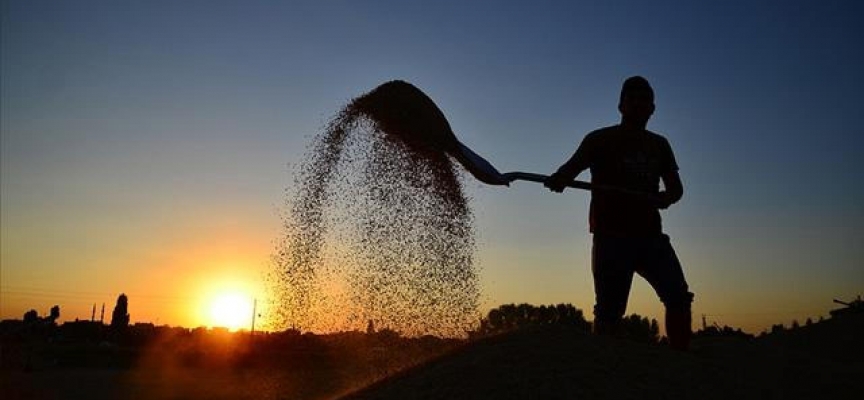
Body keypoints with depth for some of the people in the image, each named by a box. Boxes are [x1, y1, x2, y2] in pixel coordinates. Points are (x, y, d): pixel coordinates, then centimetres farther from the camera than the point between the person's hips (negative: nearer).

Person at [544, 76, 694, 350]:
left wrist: (667, 197, -9)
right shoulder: (601, 139, 3)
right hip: (611, 236, -4)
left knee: (679, 297, -6)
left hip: (650, 234, 5)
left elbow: (676, 186, 17)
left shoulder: (659, 145, 18)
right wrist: (559, 178, -37)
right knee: (609, 310, -7)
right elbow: (573, 165, -12)